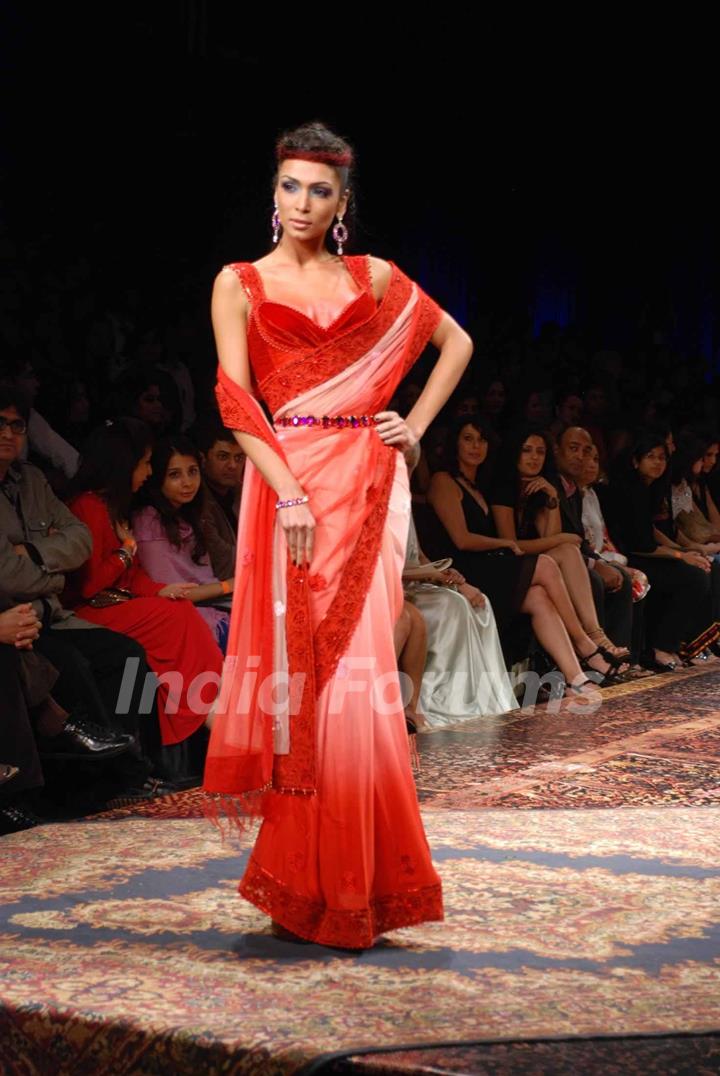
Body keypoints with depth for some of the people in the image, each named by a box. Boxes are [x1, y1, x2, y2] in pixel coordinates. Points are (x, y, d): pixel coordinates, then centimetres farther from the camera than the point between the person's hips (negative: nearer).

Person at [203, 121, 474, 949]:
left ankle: (353, 877, 9)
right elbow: (235, 398, -5)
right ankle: (307, 882, 9)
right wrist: (288, 493, -16)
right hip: (286, 481, -1)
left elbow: (455, 341, 22)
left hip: (367, 484, 1)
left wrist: (416, 425, 8)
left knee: (352, 666, -2)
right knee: (295, 661, -2)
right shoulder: (240, 283, 6)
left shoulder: (374, 278, 12)